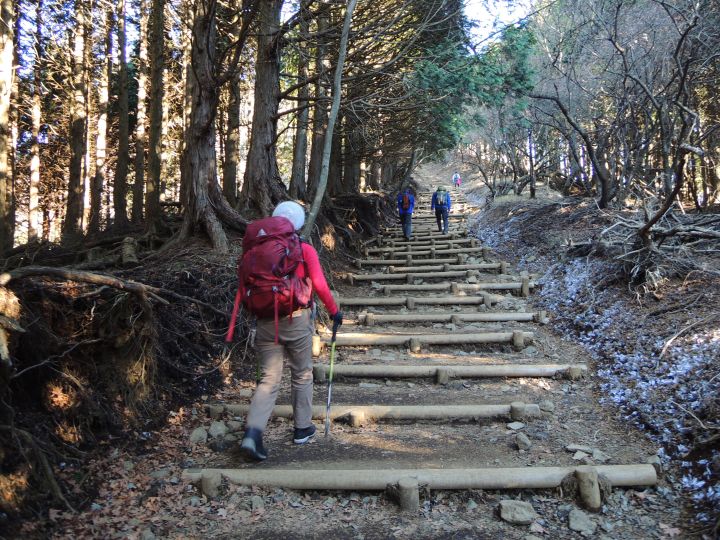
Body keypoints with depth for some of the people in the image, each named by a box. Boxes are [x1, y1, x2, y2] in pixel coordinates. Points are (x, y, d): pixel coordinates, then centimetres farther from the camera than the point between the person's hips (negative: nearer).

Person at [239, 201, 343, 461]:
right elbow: (319, 285, -12)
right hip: (296, 320, -3)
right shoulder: (304, 250, -6)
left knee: (269, 379, 6)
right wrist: (334, 310, 1)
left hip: (266, 322, 3)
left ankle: (252, 432, -11)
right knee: (302, 375, 16)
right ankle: (302, 428, 27)